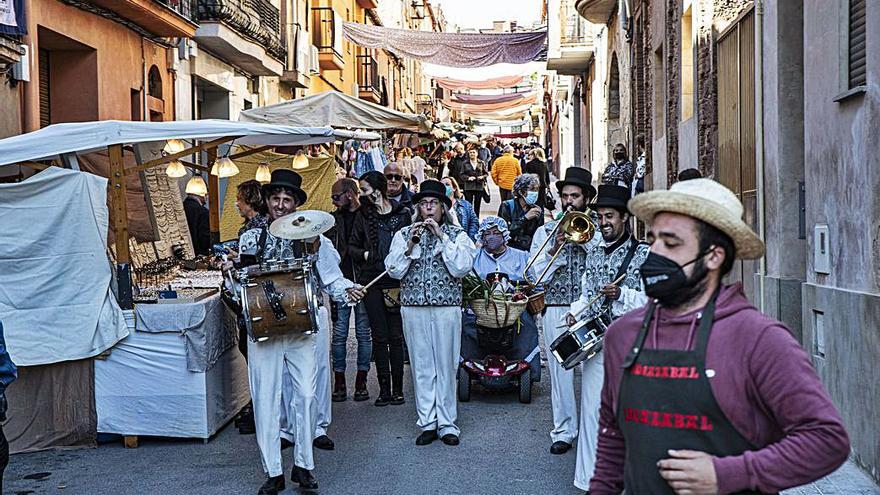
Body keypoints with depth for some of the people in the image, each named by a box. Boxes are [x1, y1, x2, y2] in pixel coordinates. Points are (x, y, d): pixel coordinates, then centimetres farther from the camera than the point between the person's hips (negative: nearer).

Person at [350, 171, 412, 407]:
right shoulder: (363, 215, 8)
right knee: (379, 336, 3)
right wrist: (365, 254, -5)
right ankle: (384, 388, 9)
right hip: (372, 282, 2)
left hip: (397, 280, -2)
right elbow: (353, 246, 14)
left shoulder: (402, 213, 3)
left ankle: (397, 388, 9)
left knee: (396, 336, 1)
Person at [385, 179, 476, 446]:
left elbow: (462, 267, -10)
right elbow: (394, 271, 1)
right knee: (421, 366, 4)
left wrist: (441, 237, -10)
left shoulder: (457, 234, 6)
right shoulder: (404, 235, 11)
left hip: (446, 306, -1)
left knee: (446, 365, 0)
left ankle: (447, 424, 8)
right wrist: (410, 244, -9)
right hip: (413, 307, 2)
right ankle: (427, 423, 12)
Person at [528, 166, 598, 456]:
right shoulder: (545, 231, 12)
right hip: (556, 310, 2)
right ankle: (564, 431, 11)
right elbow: (537, 272, 3)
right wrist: (555, 249, -11)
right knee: (560, 370, 3)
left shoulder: (599, 231, 8)